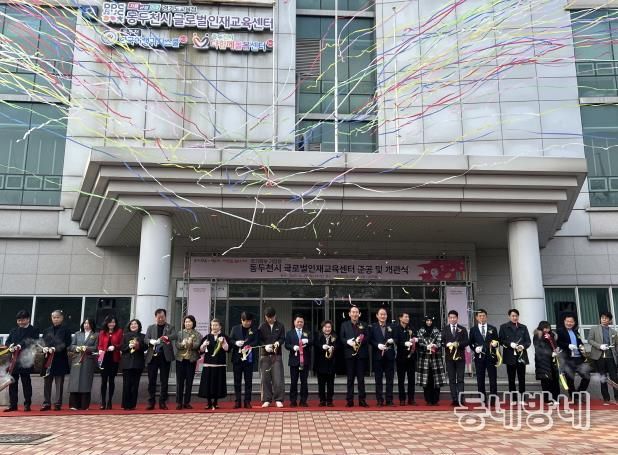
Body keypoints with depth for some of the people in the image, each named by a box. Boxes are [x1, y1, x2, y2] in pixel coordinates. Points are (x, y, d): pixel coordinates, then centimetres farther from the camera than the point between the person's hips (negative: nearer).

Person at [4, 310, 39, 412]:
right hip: (13, 360, 5)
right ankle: (12, 405, 14)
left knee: (26, 383, 1)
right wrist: (10, 346, -12)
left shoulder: (33, 331, 1)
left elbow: (33, 343, -10)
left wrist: (20, 346, -23)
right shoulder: (13, 331, 17)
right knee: (12, 383, 6)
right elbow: (7, 341, 10)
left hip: (25, 361, -4)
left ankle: (27, 404, 7)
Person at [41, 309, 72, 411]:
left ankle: (58, 404, 6)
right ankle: (46, 403, 11)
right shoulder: (47, 330, 13)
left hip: (60, 359, -3)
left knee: (59, 383, 1)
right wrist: (44, 348, -12)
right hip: (48, 359, 4)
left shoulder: (65, 330, 1)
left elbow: (66, 343, -7)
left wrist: (55, 348, -19)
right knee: (47, 382, 4)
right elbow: (43, 342, 9)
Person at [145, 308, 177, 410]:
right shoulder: (150, 327, 13)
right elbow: (146, 339, 3)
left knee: (164, 381, 3)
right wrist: (151, 341, -20)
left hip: (165, 357, -1)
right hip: (152, 356, 1)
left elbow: (175, 336, -11)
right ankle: (151, 402, 9)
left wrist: (167, 337, -32)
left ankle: (162, 402, 9)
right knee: (152, 380, 2)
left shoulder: (170, 327, 8)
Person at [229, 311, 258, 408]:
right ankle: (237, 401, 11)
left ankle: (247, 401, 8)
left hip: (248, 358, -1)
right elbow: (230, 340, 5)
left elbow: (256, 342, -3)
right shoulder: (235, 329, 8)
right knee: (237, 380, 5)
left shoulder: (254, 330, 5)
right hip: (237, 358, 1)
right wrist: (236, 343, -15)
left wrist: (248, 346, -21)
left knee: (248, 380, 2)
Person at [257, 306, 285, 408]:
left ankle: (278, 400, 2)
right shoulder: (261, 326, 4)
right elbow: (259, 340, 3)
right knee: (265, 378, 2)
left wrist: (278, 343, -19)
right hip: (265, 356, 1)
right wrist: (265, 346, -16)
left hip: (277, 355, -1)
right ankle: (266, 400, 10)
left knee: (278, 378, -6)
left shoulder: (280, 326, 4)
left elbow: (282, 338, 3)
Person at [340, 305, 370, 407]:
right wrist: (349, 342, -18)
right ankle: (349, 400, 8)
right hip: (349, 354, 0)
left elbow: (367, 338, 1)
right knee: (350, 378, 4)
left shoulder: (364, 325, 10)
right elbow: (341, 338, 1)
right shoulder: (344, 325, 9)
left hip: (361, 354, 0)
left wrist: (360, 340, -19)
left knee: (361, 378, 3)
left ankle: (362, 400, 8)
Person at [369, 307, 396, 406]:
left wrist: (392, 340, -13)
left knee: (390, 378, 3)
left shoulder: (391, 327, 13)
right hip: (378, 355, -2)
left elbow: (396, 339, 9)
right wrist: (378, 345, -15)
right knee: (378, 379, 2)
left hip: (389, 355, 2)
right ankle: (379, 400, 7)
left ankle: (389, 400, 9)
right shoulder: (372, 327, 7)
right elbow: (370, 340, 0)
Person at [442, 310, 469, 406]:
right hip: (449, 357, 1)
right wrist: (447, 344, -17)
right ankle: (454, 399, 6)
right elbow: (442, 341, 3)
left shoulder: (462, 329, 7)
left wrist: (458, 344, -17)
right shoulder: (445, 329, 9)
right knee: (452, 380, 3)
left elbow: (466, 341, -1)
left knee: (460, 379, -3)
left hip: (460, 357, -1)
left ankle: (460, 399, -4)